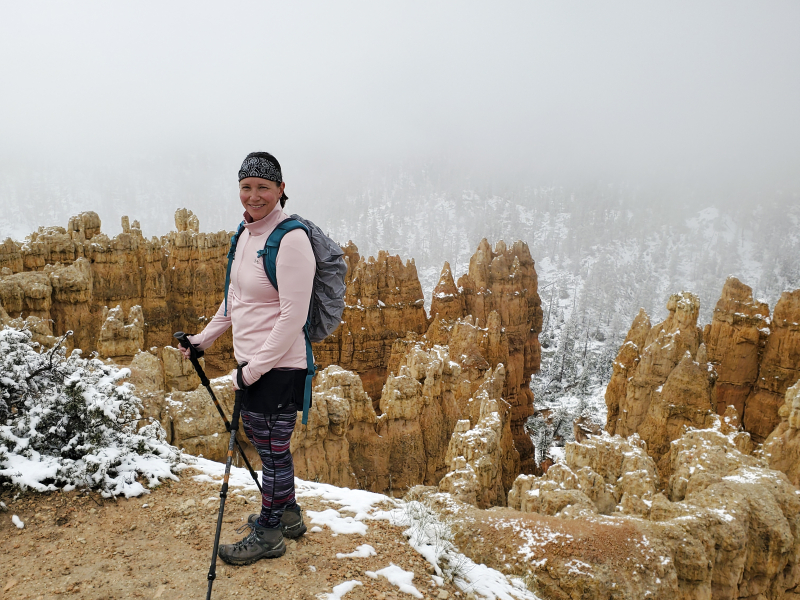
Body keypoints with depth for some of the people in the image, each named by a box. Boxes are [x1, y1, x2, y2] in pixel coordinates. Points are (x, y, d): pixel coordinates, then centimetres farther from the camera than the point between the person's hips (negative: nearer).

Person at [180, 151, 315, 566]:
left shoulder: (291, 239, -20)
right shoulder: (246, 233, 8)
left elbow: (293, 317, -23)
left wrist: (256, 369, -18)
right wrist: (205, 337, 22)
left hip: (278, 367, -9)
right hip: (250, 363, 9)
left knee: (273, 450, 6)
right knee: (258, 436, 22)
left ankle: (269, 535, 28)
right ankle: (288, 515, 42)